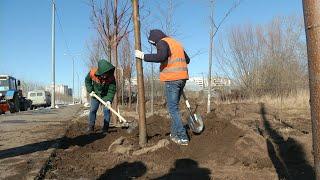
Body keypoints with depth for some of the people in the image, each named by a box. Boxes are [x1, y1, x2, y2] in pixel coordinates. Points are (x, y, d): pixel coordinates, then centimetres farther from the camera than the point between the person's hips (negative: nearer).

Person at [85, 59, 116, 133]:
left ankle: (105, 127, 3)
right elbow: (87, 80, -4)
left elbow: (112, 90, -27)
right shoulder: (92, 73, -27)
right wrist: (90, 90, -12)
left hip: (106, 95, -1)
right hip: (95, 94, 2)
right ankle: (90, 127, 14)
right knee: (92, 110, 3)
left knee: (106, 110, -7)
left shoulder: (111, 77, -32)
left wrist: (109, 100, -40)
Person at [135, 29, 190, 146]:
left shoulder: (162, 42, -3)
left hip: (172, 79, -8)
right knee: (174, 106, 15)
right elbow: (187, 60, 28)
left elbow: (161, 57, -23)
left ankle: (182, 137, -6)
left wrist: (143, 56, -14)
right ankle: (174, 134, 20)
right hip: (182, 78, 9)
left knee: (173, 108, -5)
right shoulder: (176, 43, 23)